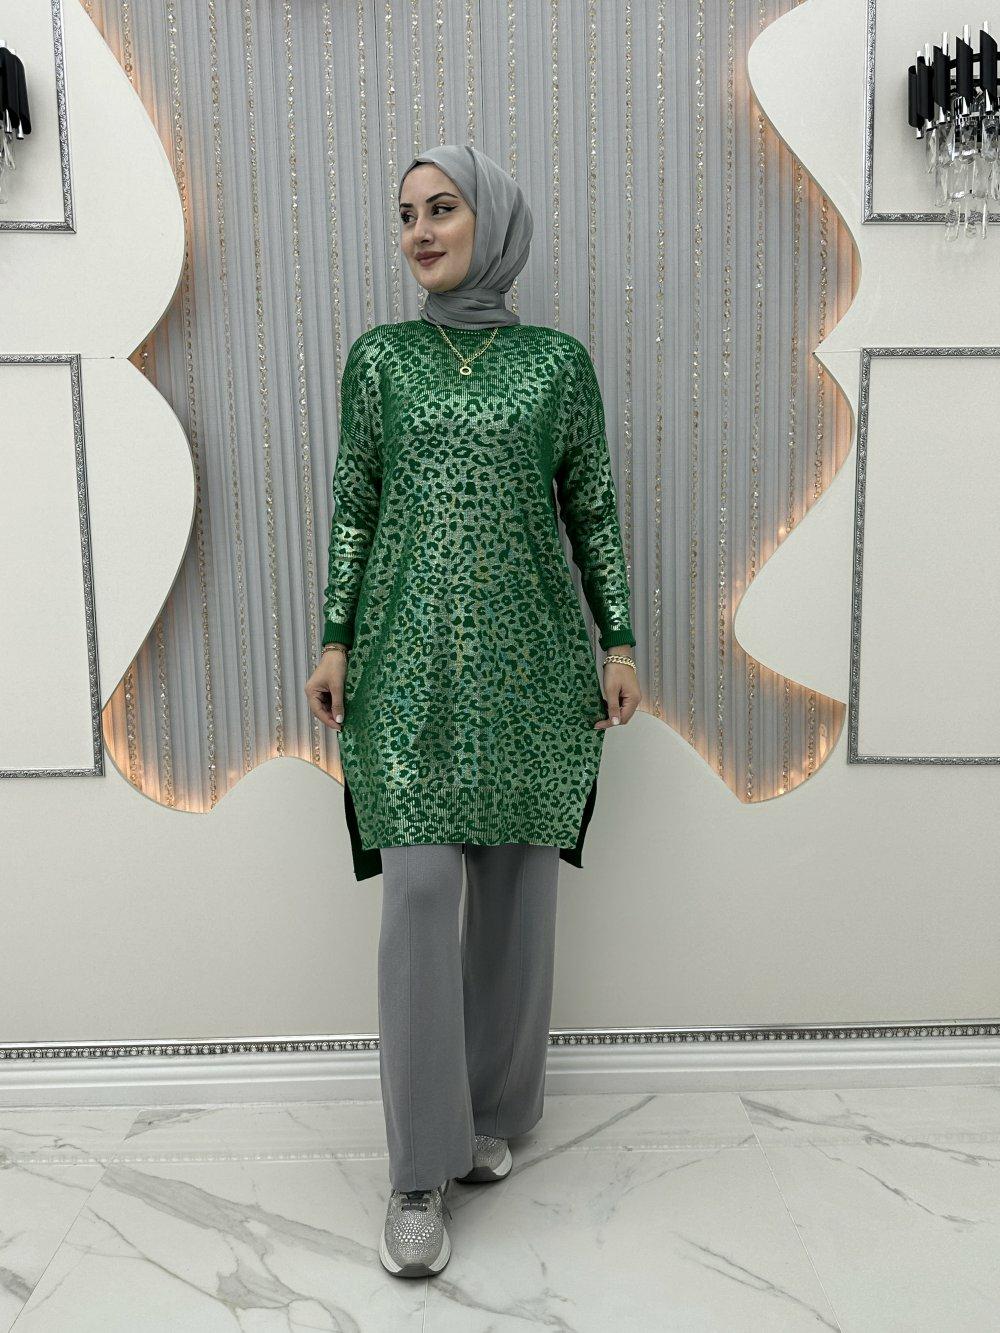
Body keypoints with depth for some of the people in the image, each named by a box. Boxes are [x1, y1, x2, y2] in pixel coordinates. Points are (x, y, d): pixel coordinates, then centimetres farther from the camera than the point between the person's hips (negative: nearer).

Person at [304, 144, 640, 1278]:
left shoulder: (559, 360, 6)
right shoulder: (378, 356, 8)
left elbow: (594, 510, 7)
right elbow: (353, 504, 7)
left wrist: (618, 644, 2)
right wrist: (335, 641, 1)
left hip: (532, 657, 1)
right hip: (412, 661, 0)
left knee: (519, 889, 7)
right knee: (419, 895, -5)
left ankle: (491, 1114, 28)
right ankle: (422, 1169, 10)